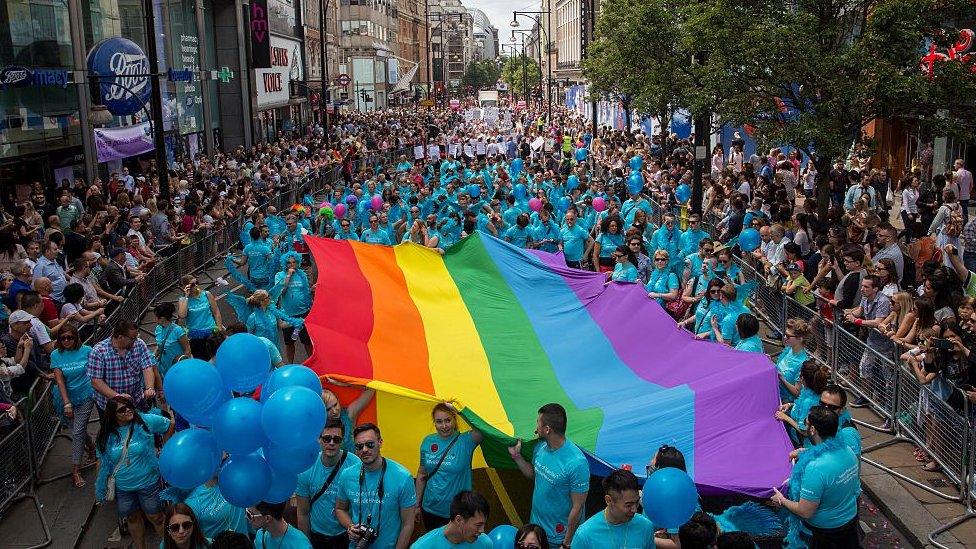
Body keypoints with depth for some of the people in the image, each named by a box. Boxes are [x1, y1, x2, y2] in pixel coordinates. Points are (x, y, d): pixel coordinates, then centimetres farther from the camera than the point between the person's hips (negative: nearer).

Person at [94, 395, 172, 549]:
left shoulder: (146, 421, -16)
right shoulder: (106, 434, -7)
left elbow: (170, 424, -3)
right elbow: (101, 460, 5)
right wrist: (100, 487, 9)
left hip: (148, 484, -3)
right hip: (122, 488, 3)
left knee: (155, 517, 10)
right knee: (131, 518, 20)